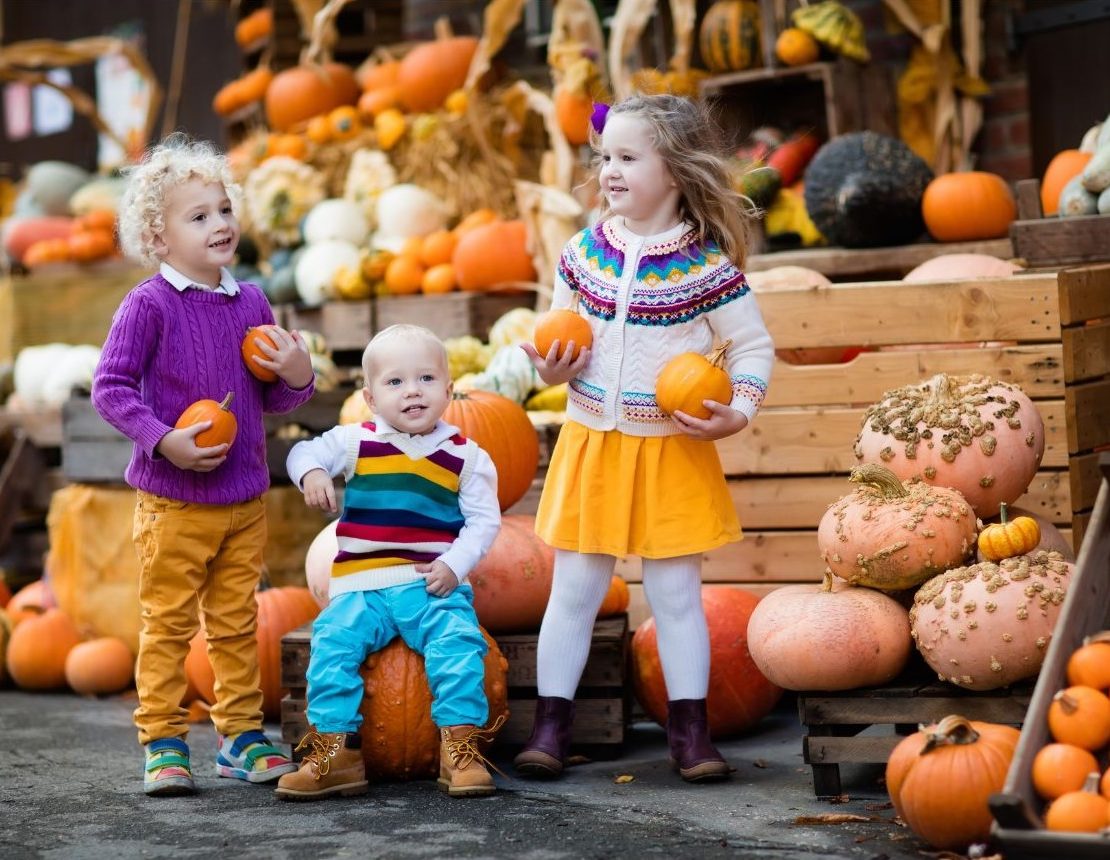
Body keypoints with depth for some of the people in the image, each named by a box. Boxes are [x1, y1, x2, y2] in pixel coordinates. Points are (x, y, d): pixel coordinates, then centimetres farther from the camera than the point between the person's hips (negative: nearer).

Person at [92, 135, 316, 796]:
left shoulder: (251, 302, 6)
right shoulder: (149, 306, -11)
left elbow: (273, 399, 15)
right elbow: (110, 387, -12)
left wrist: (297, 377, -7)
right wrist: (164, 441, -22)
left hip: (247, 499, 5)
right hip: (175, 501, -5)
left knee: (237, 623, 13)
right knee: (169, 624, 3)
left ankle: (242, 736, 23)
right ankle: (163, 742, 11)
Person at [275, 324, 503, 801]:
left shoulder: (466, 456, 5)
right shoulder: (357, 442, 6)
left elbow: (484, 519, 4)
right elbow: (306, 451, 11)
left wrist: (454, 565, -11)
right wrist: (311, 472, -14)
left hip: (434, 585, -1)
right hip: (361, 587, 1)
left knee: (457, 642, -26)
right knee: (332, 642, -21)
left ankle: (461, 745, -19)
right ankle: (337, 751, -16)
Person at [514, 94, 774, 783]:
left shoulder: (707, 264, -10)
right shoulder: (585, 252, 0)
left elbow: (755, 345, -2)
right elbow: (558, 332, 14)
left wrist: (739, 411, -15)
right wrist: (553, 368, -7)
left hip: (673, 453, -3)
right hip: (591, 443, 3)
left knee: (677, 592, 5)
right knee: (574, 589, 6)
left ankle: (690, 729, 15)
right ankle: (551, 724, 14)